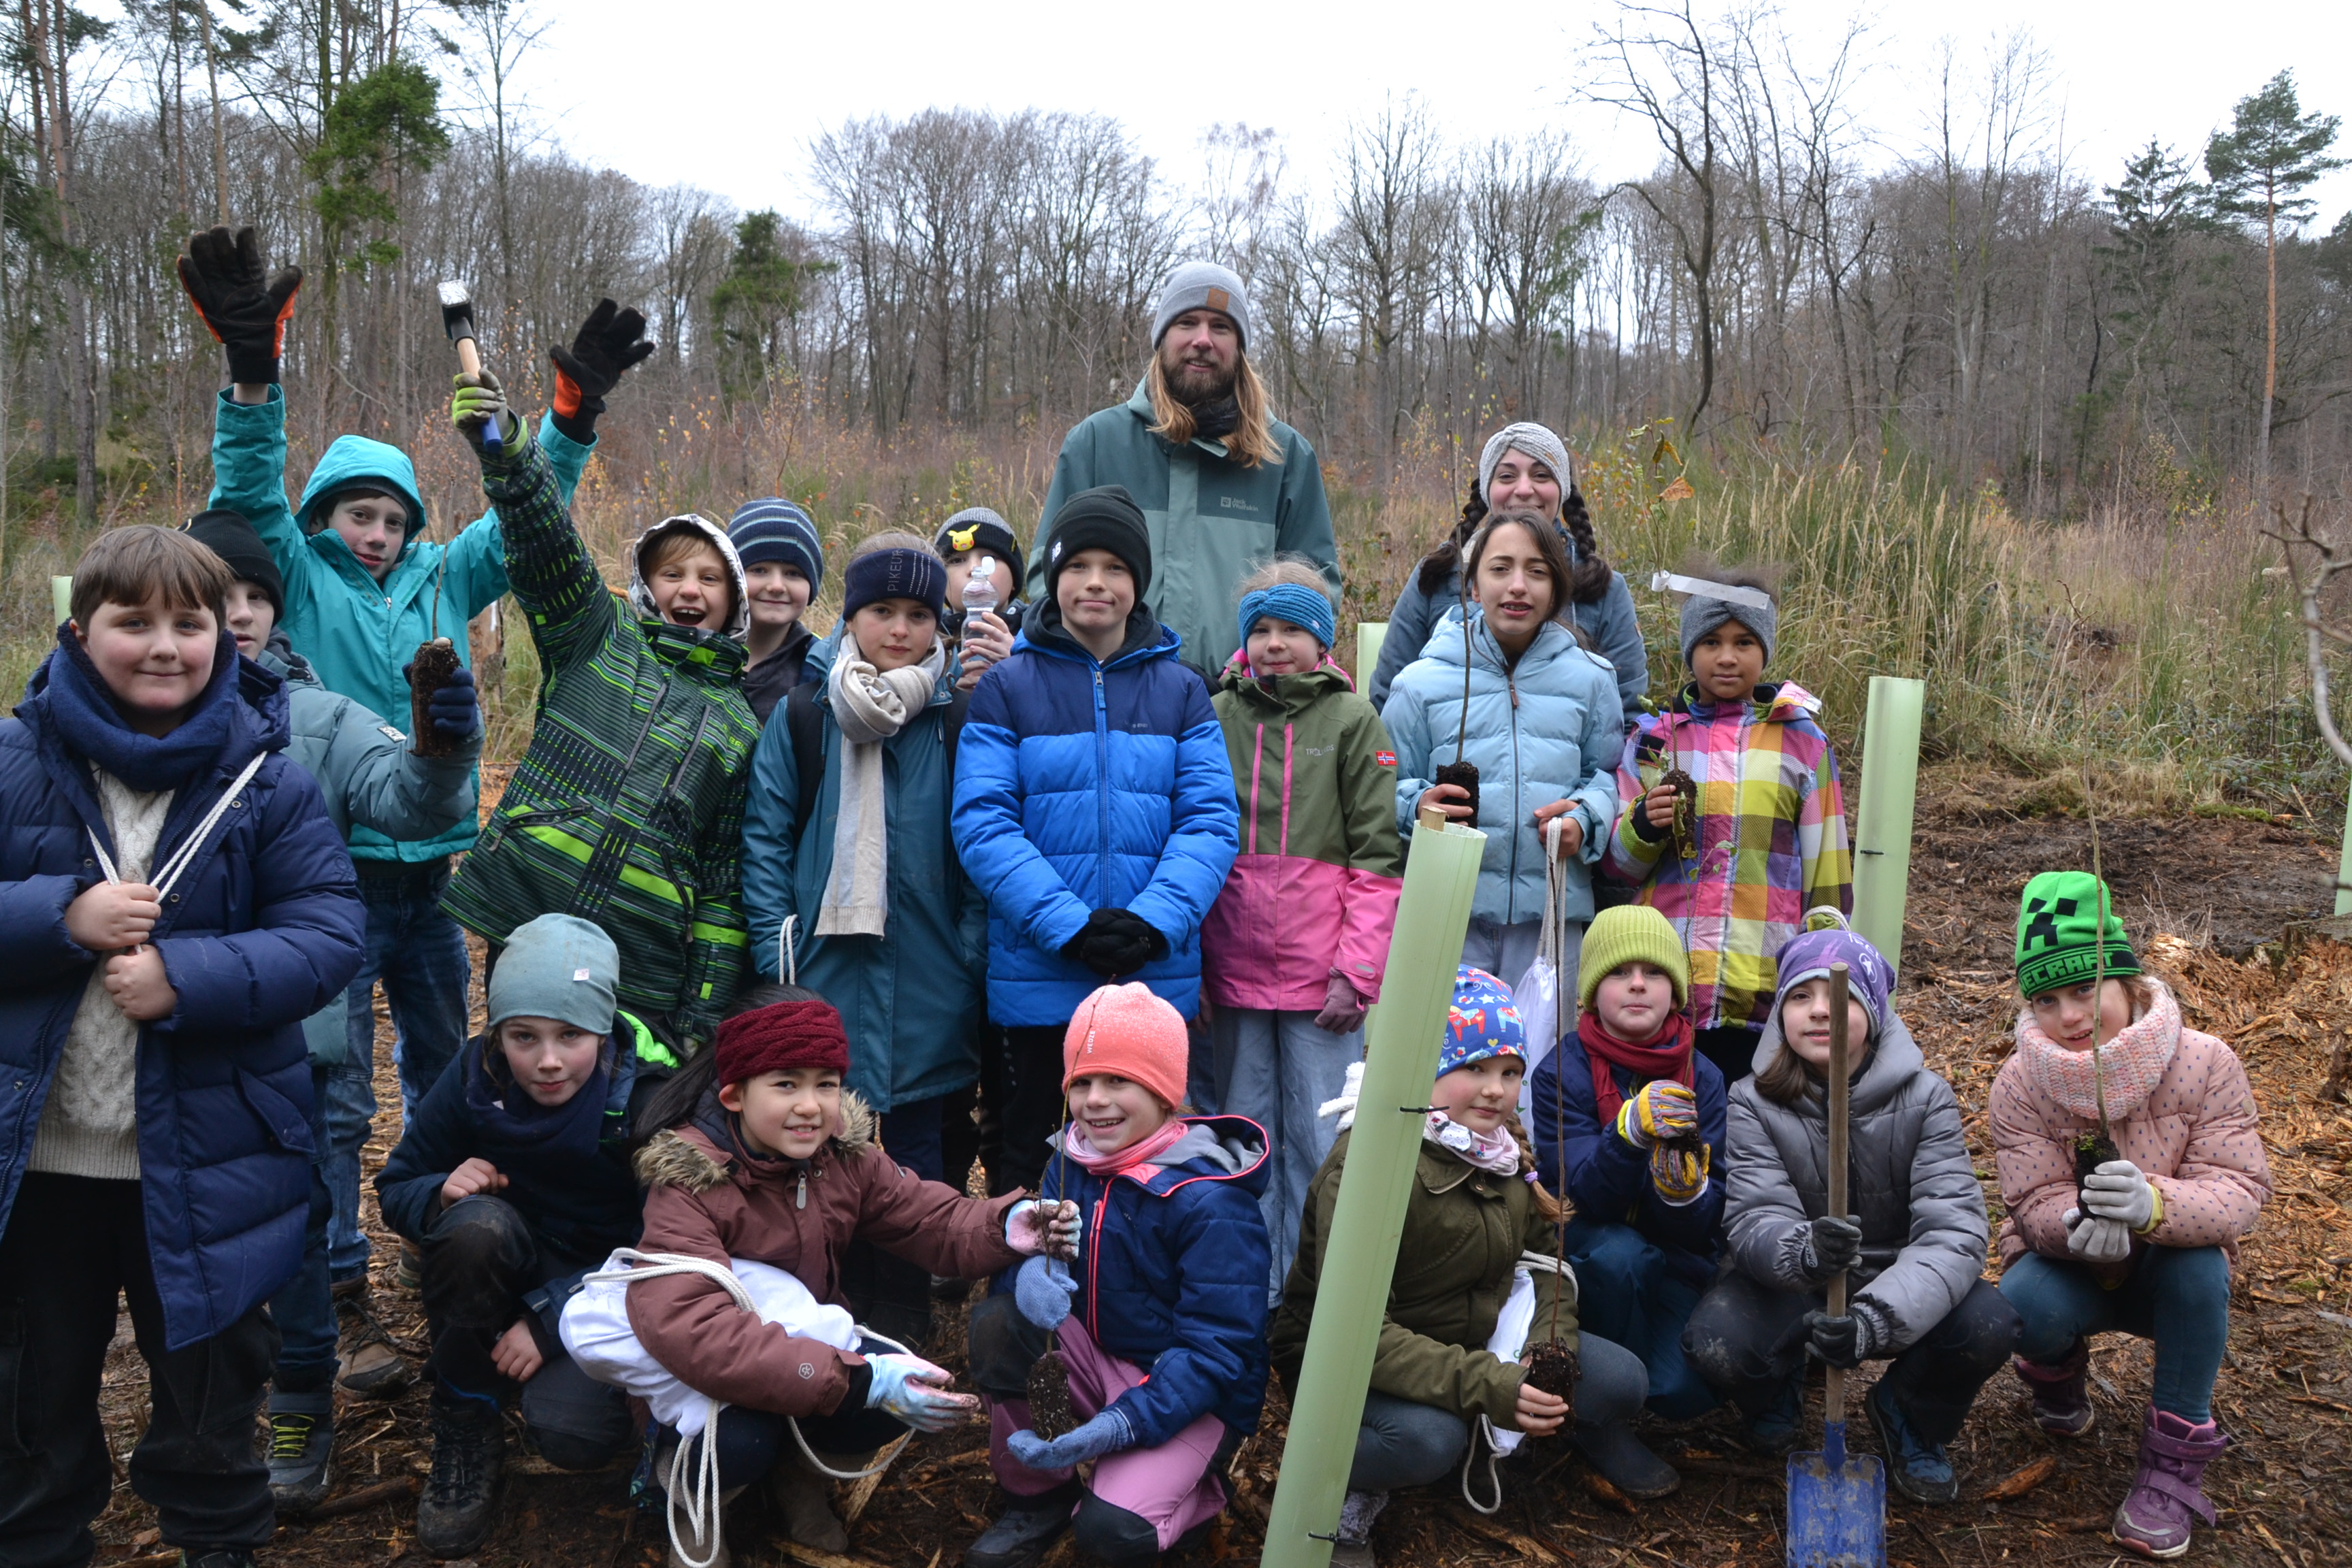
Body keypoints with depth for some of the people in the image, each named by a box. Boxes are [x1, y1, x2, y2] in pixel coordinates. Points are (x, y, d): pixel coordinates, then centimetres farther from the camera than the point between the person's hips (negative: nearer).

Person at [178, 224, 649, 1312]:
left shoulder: (443, 579, 10)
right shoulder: (299, 579, 0)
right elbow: (249, 493, -14)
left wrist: (574, 412, 0)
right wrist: (253, 373, -28)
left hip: (429, 869, 5)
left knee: (445, 1073, 18)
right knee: (335, 1094, -2)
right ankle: (334, 1299, 6)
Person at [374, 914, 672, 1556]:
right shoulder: (476, 1076, -13)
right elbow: (395, 1187, -2)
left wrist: (549, 1319, -26)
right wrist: (442, 1193, -26)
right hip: (502, 1271, 2)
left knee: (574, 1432, -31)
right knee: (477, 1223, -33)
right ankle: (466, 1424, -11)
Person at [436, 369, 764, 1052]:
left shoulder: (744, 724, 11)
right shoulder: (600, 637, 10)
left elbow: (727, 878, 9)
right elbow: (546, 540, -8)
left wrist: (704, 1016, 4)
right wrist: (502, 447, -25)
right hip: (526, 921, -1)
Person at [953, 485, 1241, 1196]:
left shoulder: (1180, 690, 8)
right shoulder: (1007, 685, 2)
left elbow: (1212, 821, -1)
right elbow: (982, 821, -7)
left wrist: (1153, 921, -16)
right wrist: (1070, 926, -18)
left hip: (1156, 974, 2)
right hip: (1039, 976, -1)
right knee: (1033, 1154, 9)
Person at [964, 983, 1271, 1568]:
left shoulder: (1212, 1204, -23)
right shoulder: (1073, 1158, -4)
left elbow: (1215, 1352, -24)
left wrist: (1119, 1425, -36)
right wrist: (1034, 1271, -27)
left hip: (1191, 1395, -6)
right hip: (1097, 1359, 6)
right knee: (997, 1322, -20)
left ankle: (1195, 1493, 9)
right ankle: (1037, 1495, 2)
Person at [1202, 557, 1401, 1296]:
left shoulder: (1354, 722, 3)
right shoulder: (1214, 718, 8)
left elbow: (1377, 858, -1)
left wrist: (1358, 971, -9)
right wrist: (1186, 958, 3)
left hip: (1323, 973, -2)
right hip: (1233, 967, 2)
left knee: (1320, 1140, 1)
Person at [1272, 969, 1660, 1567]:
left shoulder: (1505, 1147, -3)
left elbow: (1543, 1258, 3)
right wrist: (1483, 1385, -40)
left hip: (1479, 1336, 7)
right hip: (1356, 1361, -7)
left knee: (1620, 1382, -10)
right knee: (1428, 1437, -38)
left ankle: (1591, 1431, 24)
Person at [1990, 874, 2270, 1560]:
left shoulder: (2204, 1064, -18)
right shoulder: (2020, 1084, -17)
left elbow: (2240, 1189, -25)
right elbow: (2035, 1202, -21)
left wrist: (2155, 1205, -49)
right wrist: (2078, 1227, -47)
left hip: (2169, 1276, 0)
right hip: (2069, 1270, 0)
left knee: (2201, 1266, -33)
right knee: (2027, 1302, -32)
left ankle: (2174, 1457, -14)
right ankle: (2057, 1374, 9)